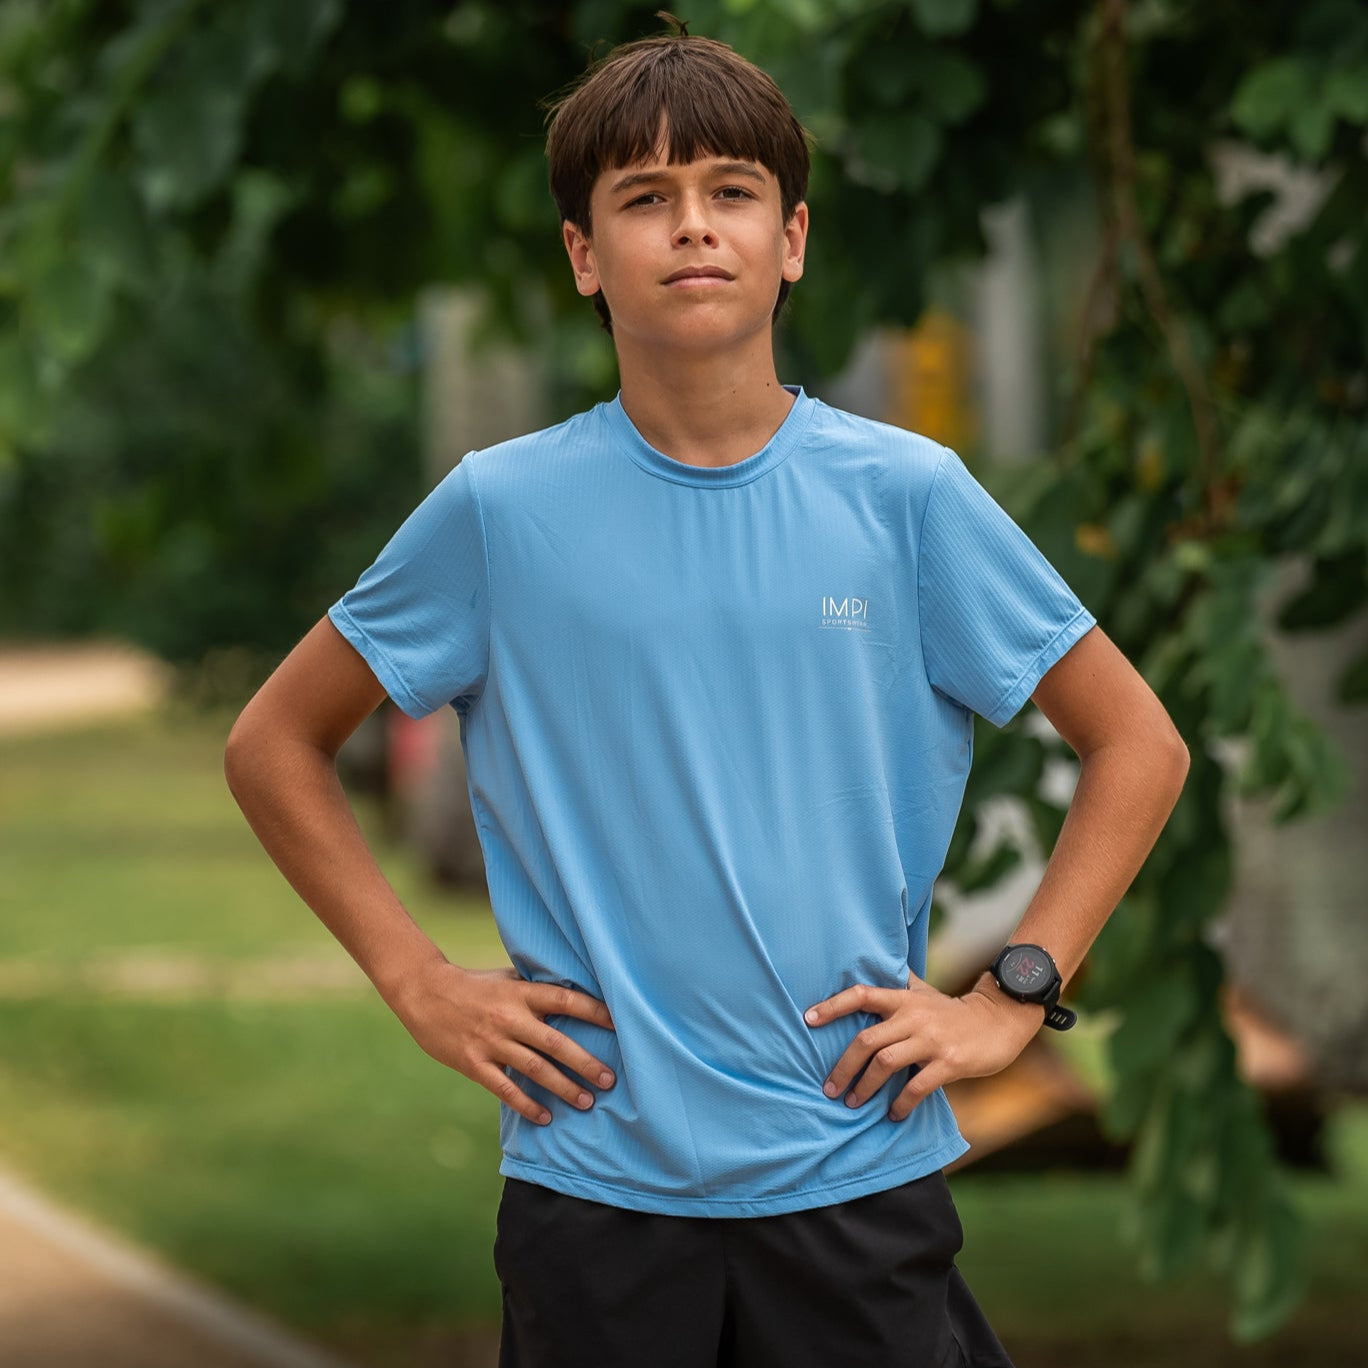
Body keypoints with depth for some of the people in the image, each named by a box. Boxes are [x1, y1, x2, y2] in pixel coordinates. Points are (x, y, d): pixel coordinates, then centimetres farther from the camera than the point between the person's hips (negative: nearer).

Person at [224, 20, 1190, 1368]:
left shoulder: (906, 495, 0)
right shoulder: (502, 510, 0)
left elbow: (1138, 745, 8)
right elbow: (274, 744, 11)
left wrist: (1012, 996, 0)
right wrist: (420, 981, 3)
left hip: (856, 1167, 0)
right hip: (593, 1171, 0)